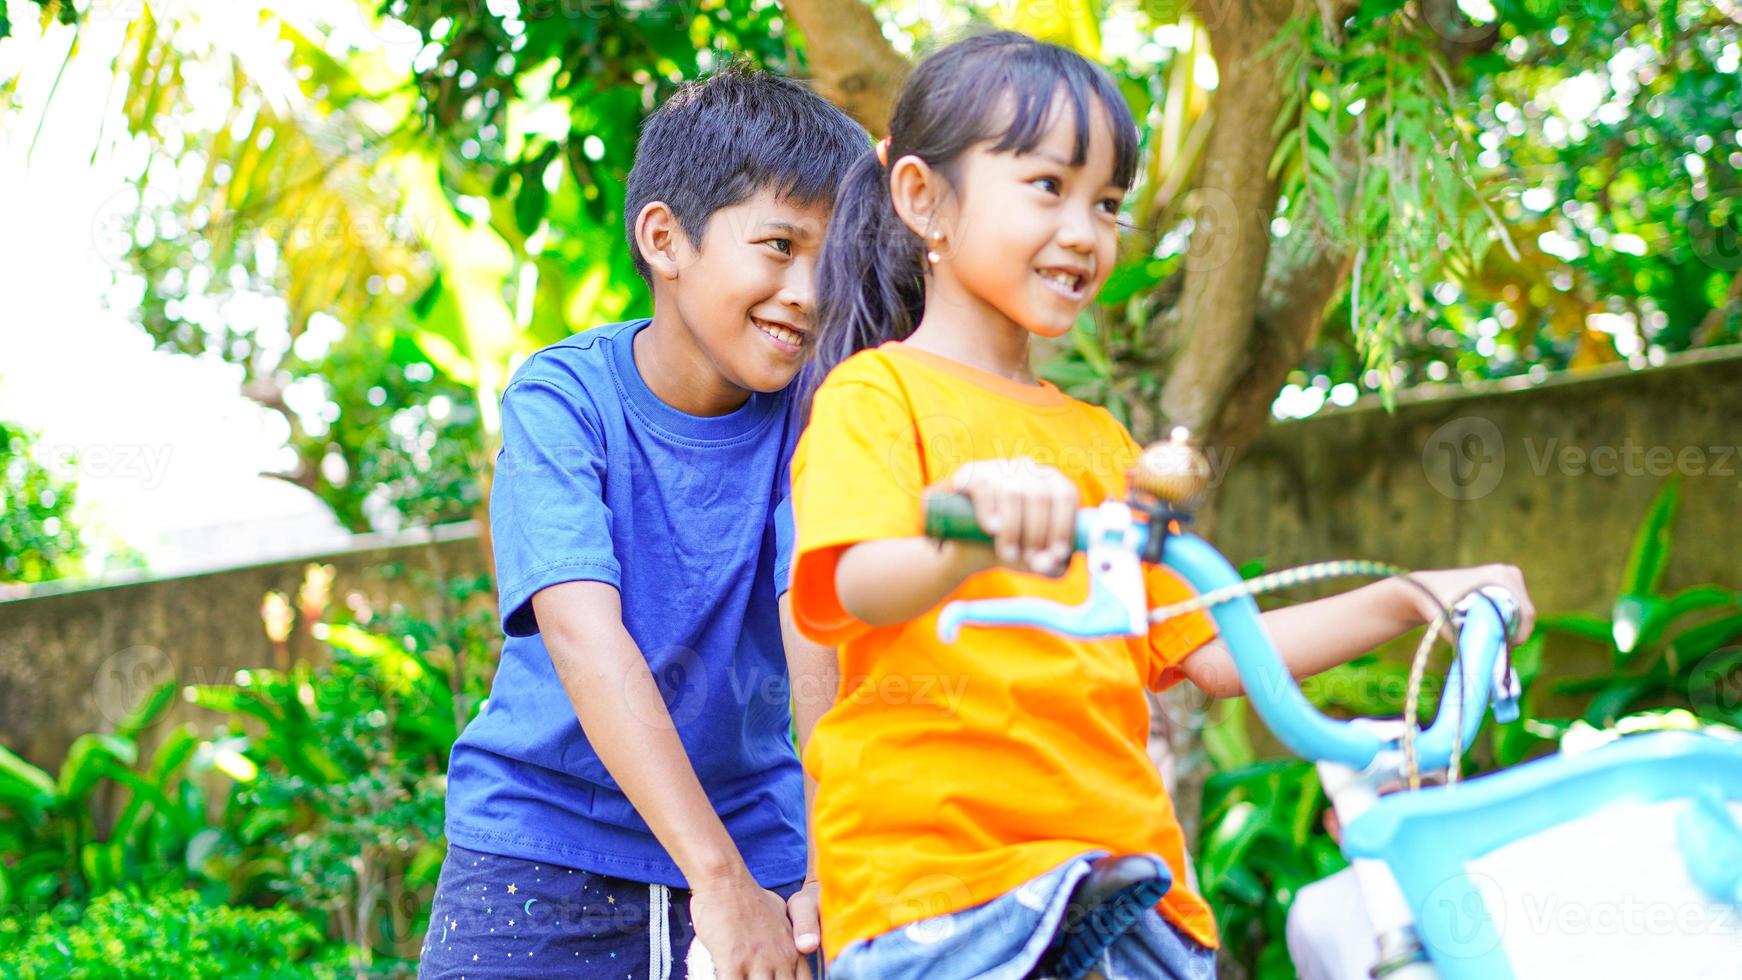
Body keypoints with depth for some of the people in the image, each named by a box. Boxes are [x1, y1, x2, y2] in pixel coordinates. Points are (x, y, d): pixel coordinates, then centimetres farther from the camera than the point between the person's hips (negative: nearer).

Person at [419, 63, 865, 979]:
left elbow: (819, 640, -18)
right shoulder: (560, 398, -13)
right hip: (543, 843, -2)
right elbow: (583, 634, -24)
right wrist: (718, 879, -33)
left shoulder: (808, 419, -6)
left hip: (750, 830, 2)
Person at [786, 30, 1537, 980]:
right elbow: (859, 584, -19)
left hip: (1125, 879, 6)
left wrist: (1406, 599, 15)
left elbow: (1207, 651, 22)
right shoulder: (878, 393, 1)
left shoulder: (1097, 440, 23)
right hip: (935, 869, -6)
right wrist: (972, 540, -41)